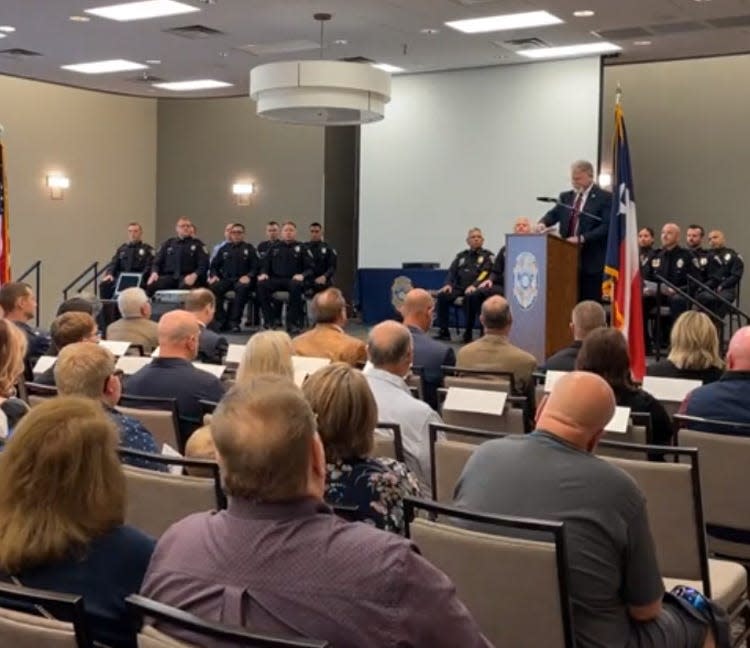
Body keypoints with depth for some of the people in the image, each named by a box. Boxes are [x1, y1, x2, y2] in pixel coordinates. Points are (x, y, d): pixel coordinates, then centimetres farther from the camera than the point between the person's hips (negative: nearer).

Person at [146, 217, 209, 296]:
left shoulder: (197, 244, 11)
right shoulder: (168, 244, 19)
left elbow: (203, 264, 3)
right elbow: (157, 262, 17)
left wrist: (194, 275, -16)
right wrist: (154, 272, -5)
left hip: (187, 278, -2)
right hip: (169, 277, 3)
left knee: (186, 286, -40)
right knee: (151, 285, -29)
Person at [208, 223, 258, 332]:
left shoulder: (249, 248, 13)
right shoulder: (223, 248, 19)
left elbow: (255, 266, 4)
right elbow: (214, 265, 20)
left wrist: (248, 276, -15)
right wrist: (214, 275, -1)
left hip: (242, 280, -3)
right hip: (225, 279, 3)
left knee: (242, 288, -39)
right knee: (213, 288, -30)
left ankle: (234, 321, -34)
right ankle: (222, 320, -24)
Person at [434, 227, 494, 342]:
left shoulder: (487, 256, 9)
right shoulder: (461, 255, 23)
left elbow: (486, 273, -6)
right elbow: (452, 271, 16)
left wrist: (474, 285, -23)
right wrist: (448, 284, -5)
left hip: (475, 289, -4)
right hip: (459, 287, 4)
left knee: (469, 297, -38)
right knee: (442, 295, -24)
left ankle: (468, 332, -26)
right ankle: (443, 331, -20)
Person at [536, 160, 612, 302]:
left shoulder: (604, 197, -3)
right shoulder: (566, 196, 17)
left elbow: (606, 226, -12)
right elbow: (554, 214, 8)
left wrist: (582, 238, -21)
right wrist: (543, 223, -15)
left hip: (590, 260, -5)